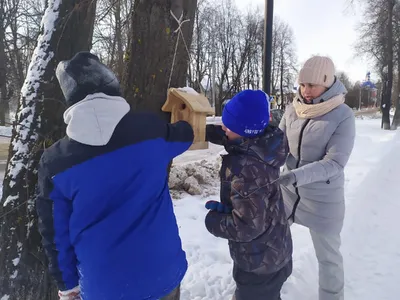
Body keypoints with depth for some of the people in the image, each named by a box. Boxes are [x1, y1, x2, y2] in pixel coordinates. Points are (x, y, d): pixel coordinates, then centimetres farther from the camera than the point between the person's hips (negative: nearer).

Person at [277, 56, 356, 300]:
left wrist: (298, 175, -34)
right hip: (289, 191, 5)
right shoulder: (293, 109, -4)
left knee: (328, 255, 14)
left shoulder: (343, 116, -16)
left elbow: (335, 163, -22)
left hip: (323, 198, -4)